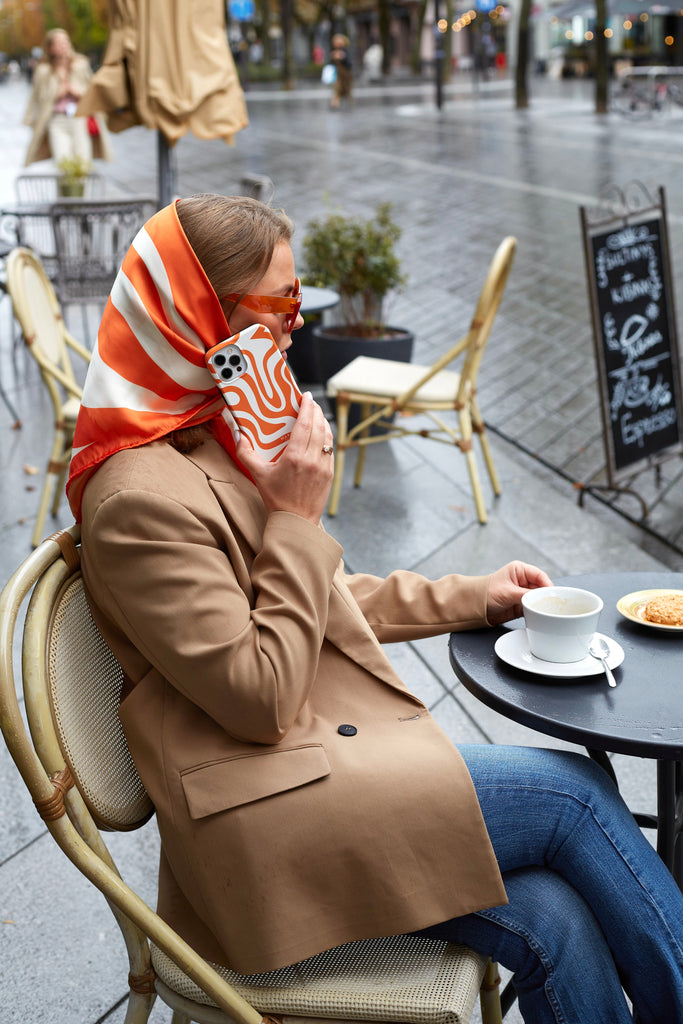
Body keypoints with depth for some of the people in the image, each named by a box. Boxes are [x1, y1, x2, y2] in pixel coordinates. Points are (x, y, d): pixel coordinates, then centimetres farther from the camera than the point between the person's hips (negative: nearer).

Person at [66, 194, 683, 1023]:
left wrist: (470, 597, 14)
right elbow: (260, 698, -20)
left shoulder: (214, 435, 11)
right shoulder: (141, 498, -19)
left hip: (318, 751, 8)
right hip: (261, 816, -8)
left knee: (552, 921, -9)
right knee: (574, 790, -7)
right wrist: (298, 515, -16)